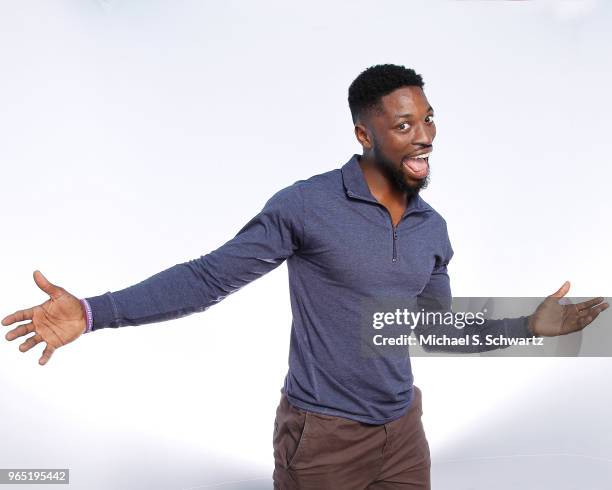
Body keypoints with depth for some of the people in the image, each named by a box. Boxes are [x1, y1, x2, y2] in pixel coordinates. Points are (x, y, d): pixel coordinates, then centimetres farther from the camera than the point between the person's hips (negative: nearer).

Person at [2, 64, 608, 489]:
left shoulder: (432, 229, 3)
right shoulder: (306, 205, -16)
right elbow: (208, 277, -15)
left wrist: (528, 325, 6)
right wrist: (93, 312, -23)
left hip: (403, 428, 5)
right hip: (322, 436, -5)